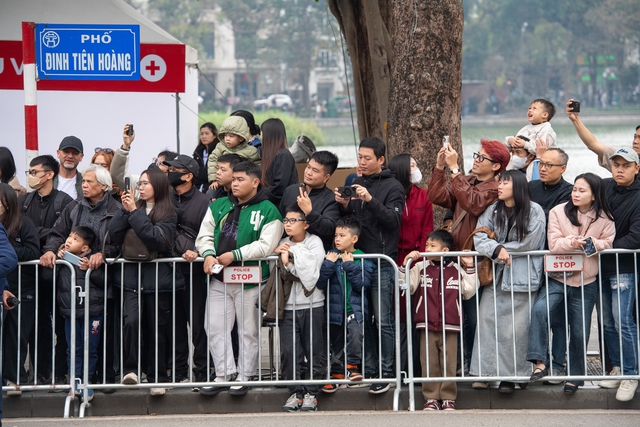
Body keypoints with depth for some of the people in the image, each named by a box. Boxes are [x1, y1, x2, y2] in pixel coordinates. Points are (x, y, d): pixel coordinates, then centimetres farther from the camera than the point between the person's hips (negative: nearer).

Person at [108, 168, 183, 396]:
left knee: (157, 329, 4)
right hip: (132, 276, 2)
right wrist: (125, 210, -8)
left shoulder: (168, 213, 2)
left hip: (158, 278, -2)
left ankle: (157, 378, 14)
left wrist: (134, 212, -14)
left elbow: (156, 239, -15)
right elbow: (115, 236, 2)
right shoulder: (134, 207, 12)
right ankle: (130, 369, -15)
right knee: (131, 321, -19)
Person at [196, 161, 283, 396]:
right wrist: (208, 254, -10)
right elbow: (204, 235, 11)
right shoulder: (218, 207, 13)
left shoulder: (267, 211, -4)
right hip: (219, 280, 5)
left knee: (248, 331, 3)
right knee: (217, 329, 3)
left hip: (250, 280, -5)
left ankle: (244, 377, 11)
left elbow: (266, 245, -14)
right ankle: (223, 375, 10)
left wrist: (234, 255, -19)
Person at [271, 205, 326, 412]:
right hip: (288, 306, 3)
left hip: (312, 305, -3)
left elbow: (310, 278, -12)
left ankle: (311, 393, 9)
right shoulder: (283, 245, 10)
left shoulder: (314, 243, -3)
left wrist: (289, 262, -14)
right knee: (289, 351, -3)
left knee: (314, 351, 1)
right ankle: (295, 393, 6)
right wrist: (278, 254, -8)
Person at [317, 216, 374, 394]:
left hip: (355, 309, -3)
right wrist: (328, 264, -16)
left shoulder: (363, 260, 0)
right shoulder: (331, 256, 4)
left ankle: (352, 366, -12)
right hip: (335, 310, 3)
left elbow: (363, 284, -12)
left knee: (355, 333, -28)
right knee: (337, 345, 9)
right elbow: (320, 283, -4)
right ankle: (338, 375, 23)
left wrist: (350, 266, -16)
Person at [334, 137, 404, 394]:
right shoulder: (356, 184, 16)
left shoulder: (392, 187, 0)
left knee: (383, 321, -6)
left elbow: (393, 220, -13)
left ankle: (386, 373, -3)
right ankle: (369, 369, 15)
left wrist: (370, 200, -23)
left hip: (382, 262, -6)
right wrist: (344, 206, -1)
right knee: (363, 320, 8)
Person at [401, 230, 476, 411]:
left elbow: (468, 292, 4)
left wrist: (470, 269, 0)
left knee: (449, 363, 0)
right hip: (427, 326, 1)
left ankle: (448, 398, 6)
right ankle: (431, 398, 6)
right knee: (429, 363, 1)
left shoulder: (457, 270, 6)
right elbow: (408, 286, -1)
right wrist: (405, 265, -11)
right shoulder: (421, 268, 7)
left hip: (450, 327, -1)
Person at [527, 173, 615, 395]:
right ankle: (540, 363, -26)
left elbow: (607, 244, 1)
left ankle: (574, 376, 23)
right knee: (540, 309, -28)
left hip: (586, 282, 1)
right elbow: (554, 244, -7)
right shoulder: (558, 212, -1)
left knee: (579, 331, 6)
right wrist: (572, 243, -27)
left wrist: (591, 243, -18)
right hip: (558, 278, -1)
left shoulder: (605, 219, 2)